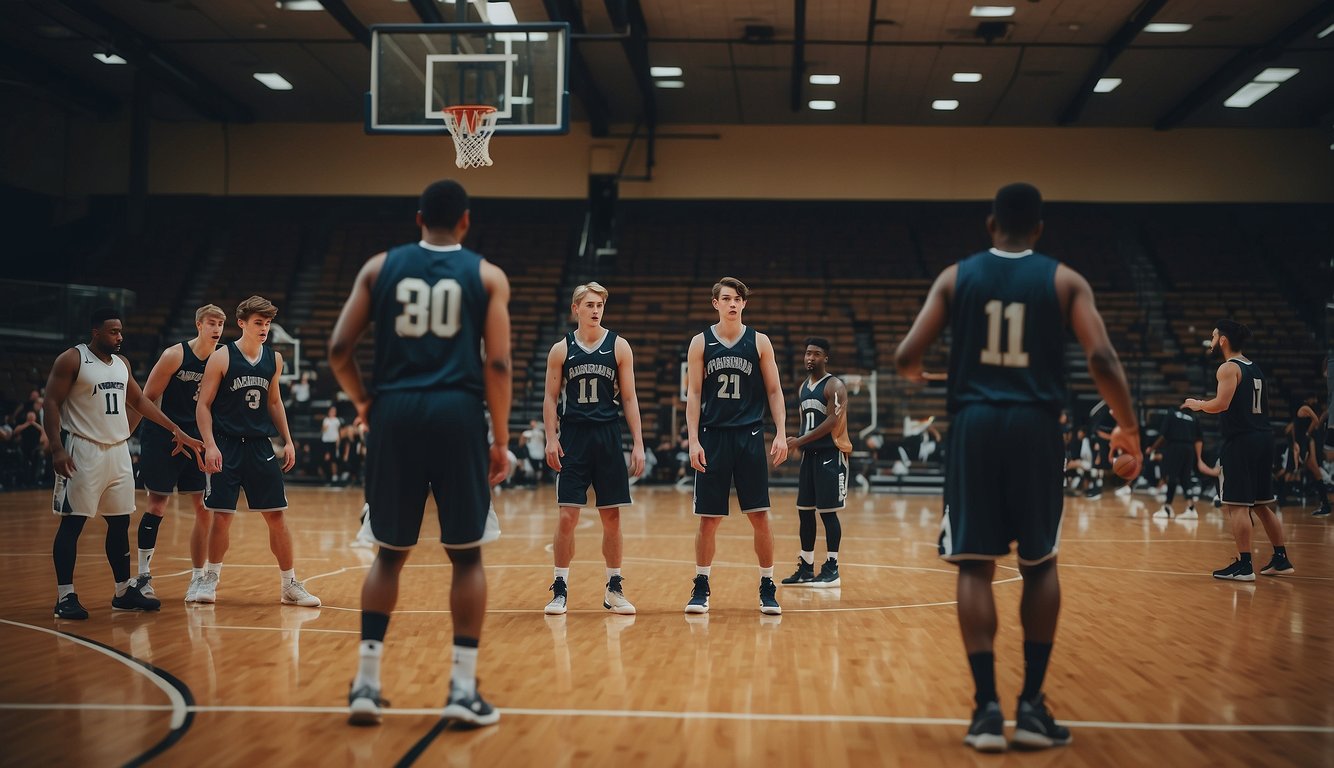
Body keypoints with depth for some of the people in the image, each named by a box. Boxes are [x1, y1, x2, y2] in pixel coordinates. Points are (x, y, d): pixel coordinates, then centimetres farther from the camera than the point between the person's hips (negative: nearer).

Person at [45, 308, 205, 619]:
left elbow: (139, 400, 20)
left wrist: (176, 429, 16)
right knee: (72, 523, -4)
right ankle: (65, 597, 1)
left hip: (118, 450, 7)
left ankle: (124, 591, 18)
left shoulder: (122, 363, 13)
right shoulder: (72, 360, -8)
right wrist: (57, 449, -20)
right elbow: (51, 403, -10)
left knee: (120, 522, 9)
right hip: (83, 451, -7)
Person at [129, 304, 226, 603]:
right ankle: (143, 576, 10)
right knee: (157, 506, -2)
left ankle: (198, 579, 9)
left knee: (205, 509, -1)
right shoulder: (175, 355, -10)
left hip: (197, 439, 4)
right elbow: (147, 397, -7)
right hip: (162, 438, -4)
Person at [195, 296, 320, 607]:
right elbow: (203, 405, -5)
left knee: (277, 516, 2)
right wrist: (210, 445, -16)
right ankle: (210, 579, 18)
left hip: (260, 447, 4)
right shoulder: (222, 357, -6)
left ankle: (289, 584, 11)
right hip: (226, 445, -4)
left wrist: (288, 441, 11)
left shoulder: (274, 359, 7)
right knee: (221, 517, -1)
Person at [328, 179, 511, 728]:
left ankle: (366, 682, 12)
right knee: (466, 555, 8)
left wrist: (362, 402, 19)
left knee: (390, 552, 13)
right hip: (458, 414, -2)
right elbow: (497, 364, -3)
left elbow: (338, 349, 4)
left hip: (396, 412, 2)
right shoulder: (487, 276, 6)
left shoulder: (381, 266, 10)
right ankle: (463, 688, 7)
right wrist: (500, 441, 3)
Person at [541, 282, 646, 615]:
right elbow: (551, 398, 5)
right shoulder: (561, 349, 3)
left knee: (612, 517, 5)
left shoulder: (618, 346, 3)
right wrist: (551, 438, -8)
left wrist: (638, 443, -3)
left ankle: (614, 589, 15)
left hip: (608, 438, 1)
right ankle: (560, 589, 7)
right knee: (567, 516, -3)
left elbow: (629, 398, 3)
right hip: (573, 438, 0)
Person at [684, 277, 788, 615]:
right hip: (712, 437, 0)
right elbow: (693, 394, 2)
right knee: (708, 518, 3)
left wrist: (781, 433, -4)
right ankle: (701, 587, 15)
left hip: (750, 436, 0)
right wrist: (693, 441, -7)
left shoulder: (759, 342, 5)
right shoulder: (700, 343, 4)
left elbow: (774, 390, 6)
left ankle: (768, 587, 11)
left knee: (759, 516, -1)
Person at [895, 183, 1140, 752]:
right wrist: (1128, 427, 7)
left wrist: (914, 372, 24)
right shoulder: (1064, 280, 5)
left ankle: (987, 707, 0)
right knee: (1040, 565, 13)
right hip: (1035, 425, 0)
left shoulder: (956, 277, 6)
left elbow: (906, 359, 0)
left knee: (974, 565, 5)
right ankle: (1031, 705, 11)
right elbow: (1102, 360, -6)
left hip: (974, 423, 0)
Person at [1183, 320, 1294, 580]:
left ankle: (1244, 565, -7)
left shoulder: (1228, 368, -10)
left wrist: (1198, 404, -4)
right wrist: (1206, 404, 24)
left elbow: (1222, 404, -21)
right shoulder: (1254, 367, 17)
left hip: (1240, 441, -9)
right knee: (1261, 504, 16)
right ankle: (1281, 560, 20)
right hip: (1262, 438, 9)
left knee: (1236, 505, -5)